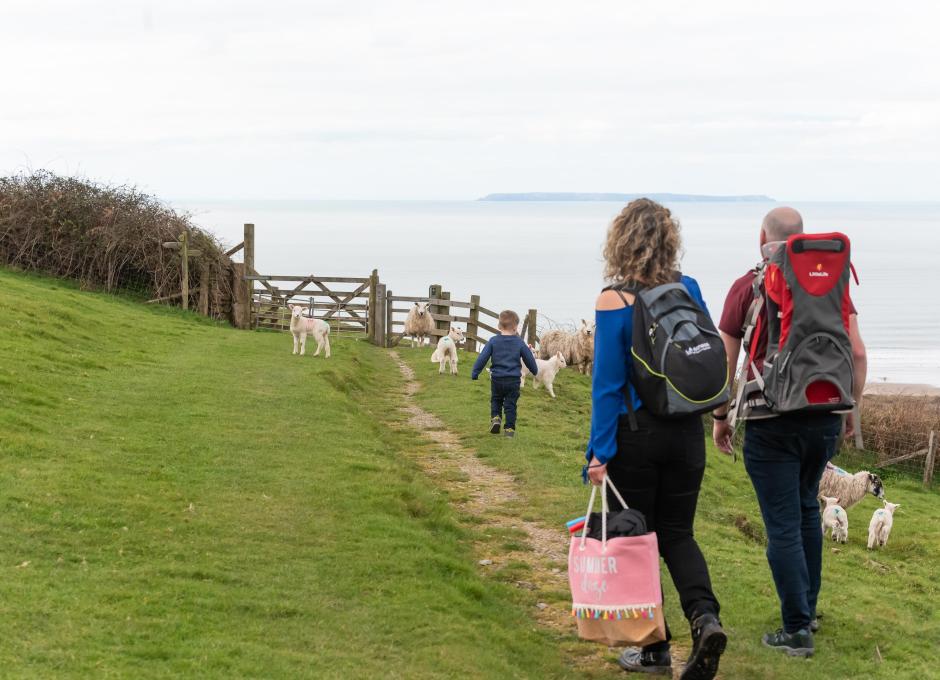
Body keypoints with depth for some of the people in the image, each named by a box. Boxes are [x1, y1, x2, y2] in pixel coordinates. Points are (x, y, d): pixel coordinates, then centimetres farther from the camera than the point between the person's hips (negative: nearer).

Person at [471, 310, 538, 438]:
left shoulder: (493, 341, -4)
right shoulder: (519, 343, -4)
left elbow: (482, 358, -5)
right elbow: (529, 359, 8)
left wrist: (475, 373, 3)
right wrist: (535, 370, 27)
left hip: (497, 379, 1)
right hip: (514, 380, -1)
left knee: (495, 400, 22)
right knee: (510, 404, 8)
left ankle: (495, 418, 0)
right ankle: (509, 428, 6)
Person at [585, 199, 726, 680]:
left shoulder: (614, 302, -14)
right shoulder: (690, 289, 0)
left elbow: (607, 383, -14)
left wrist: (600, 451, -11)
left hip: (635, 435, -4)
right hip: (687, 433, 4)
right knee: (676, 533, 15)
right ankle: (704, 616, -9)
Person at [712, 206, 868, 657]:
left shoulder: (747, 287, -4)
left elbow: (725, 361, -3)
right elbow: (857, 353, 2)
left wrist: (720, 417, 8)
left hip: (771, 421, -4)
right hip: (825, 415, 4)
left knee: (783, 524, 0)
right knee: (807, 507, 23)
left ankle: (797, 629, 1)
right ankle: (807, 607, 30)